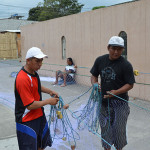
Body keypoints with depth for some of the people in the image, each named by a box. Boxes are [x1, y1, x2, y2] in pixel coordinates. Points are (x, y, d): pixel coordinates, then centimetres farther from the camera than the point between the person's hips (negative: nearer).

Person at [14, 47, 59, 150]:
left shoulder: (34, 72, 2)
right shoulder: (23, 79, -28)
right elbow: (30, 105, -27)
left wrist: (49, 91, 7)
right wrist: (48, 101, -17)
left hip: (39, 116, 9)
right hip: (27, 121, -9)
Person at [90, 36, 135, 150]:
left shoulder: (126, 65, -11)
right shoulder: (100, 60, 1)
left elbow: (130, 84, -10)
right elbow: (94, 75, 13)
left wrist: (116, 92, -25)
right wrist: (95, 83, -9)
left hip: (120, 103, -3)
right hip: (103, 102, 4)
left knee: (119, 130, 6)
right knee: (105, 129, 14)